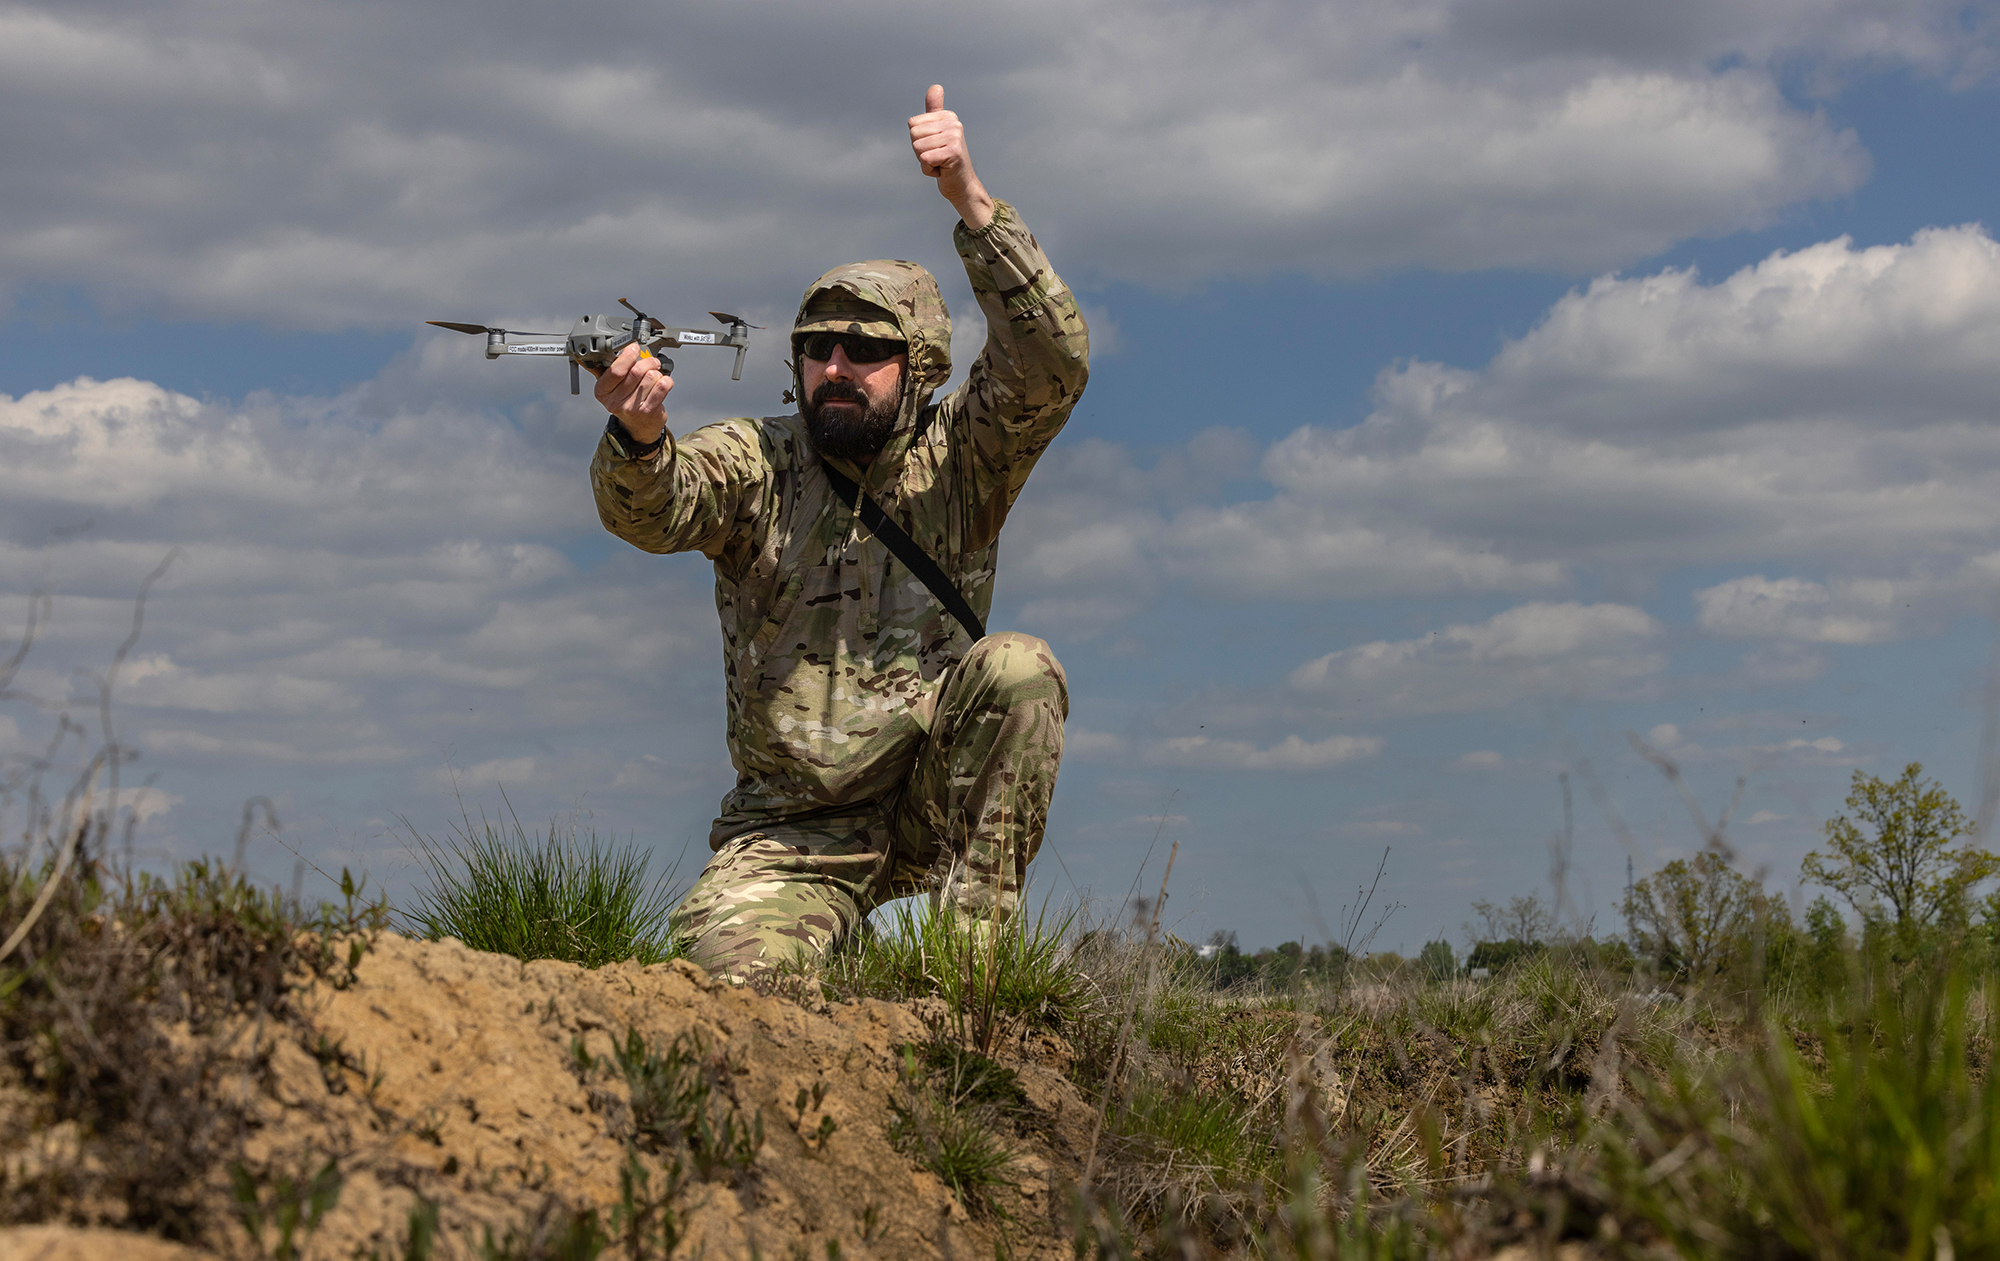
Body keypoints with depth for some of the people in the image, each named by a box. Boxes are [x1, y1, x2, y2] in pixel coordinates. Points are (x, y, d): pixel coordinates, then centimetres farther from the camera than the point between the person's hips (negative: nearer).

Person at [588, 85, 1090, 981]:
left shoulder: (957, 459, -2)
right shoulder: (757, 462, -1)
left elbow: (1053, 362, -18)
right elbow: (655, 511, -20)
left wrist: (967, 195, -28)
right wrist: (637, 435, -45)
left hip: (929, 798, 1)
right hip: (792, 829, -1)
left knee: (1017, 669, -27)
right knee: (731, 960, -28)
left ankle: (975, 939, -16)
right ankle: (833, 937, 8)